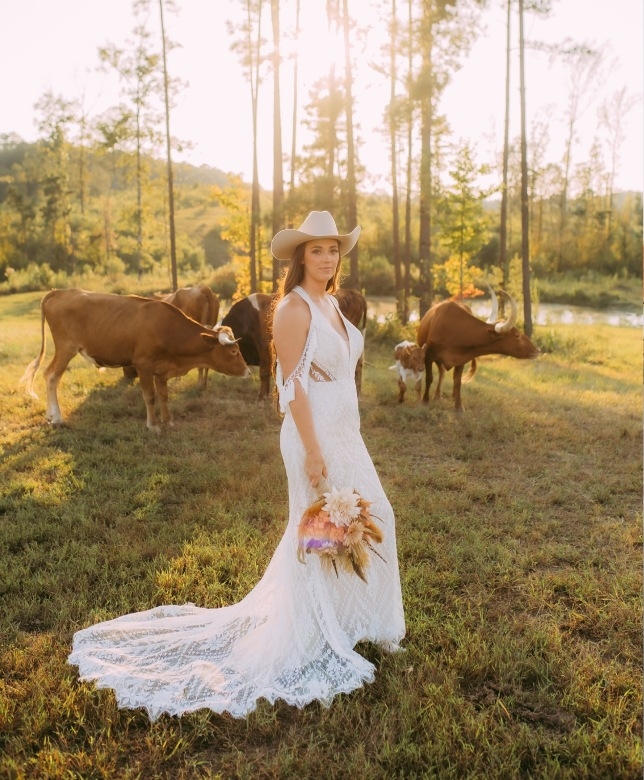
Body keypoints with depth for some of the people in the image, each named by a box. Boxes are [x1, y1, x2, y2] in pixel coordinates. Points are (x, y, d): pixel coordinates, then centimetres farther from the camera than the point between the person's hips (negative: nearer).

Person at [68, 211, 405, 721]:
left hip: (346, 434, 9)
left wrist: (347, 439, 17)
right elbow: (293, 383, -20)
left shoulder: (331, 304, 12)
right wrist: (313, 450, -22)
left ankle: (349, 617, 38)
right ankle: (316, 636, 24)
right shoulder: (293, 307, -16)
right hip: (315, 435, -9)